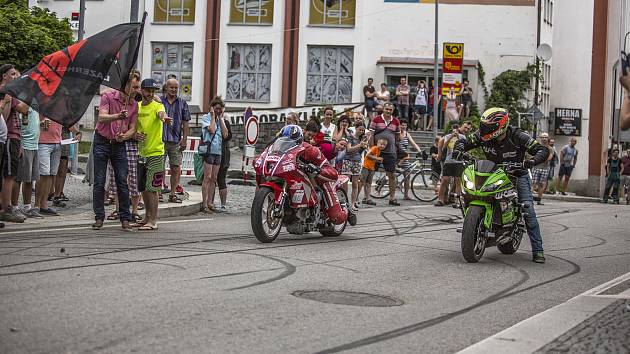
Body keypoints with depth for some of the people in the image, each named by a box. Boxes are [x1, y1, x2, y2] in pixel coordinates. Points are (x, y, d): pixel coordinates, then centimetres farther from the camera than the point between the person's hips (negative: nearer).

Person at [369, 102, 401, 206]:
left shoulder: (396, 122, 8)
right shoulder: (376, 120, -2)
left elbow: (397, 137, 22)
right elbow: (371, 135, -6)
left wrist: (399, 138, 2)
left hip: (390, 152, 3)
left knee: (392, 175, 2)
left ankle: (392, 198, 8)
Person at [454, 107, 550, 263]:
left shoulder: (517, 137, -21)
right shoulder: (483, 136, -12)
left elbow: (543, 151, -22)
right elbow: (464, 142, -1)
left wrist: (532, 161, -42)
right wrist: (458, 150, -25)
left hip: (517, 175, -3)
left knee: (528, 210, -18)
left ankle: (537, 249, -14)